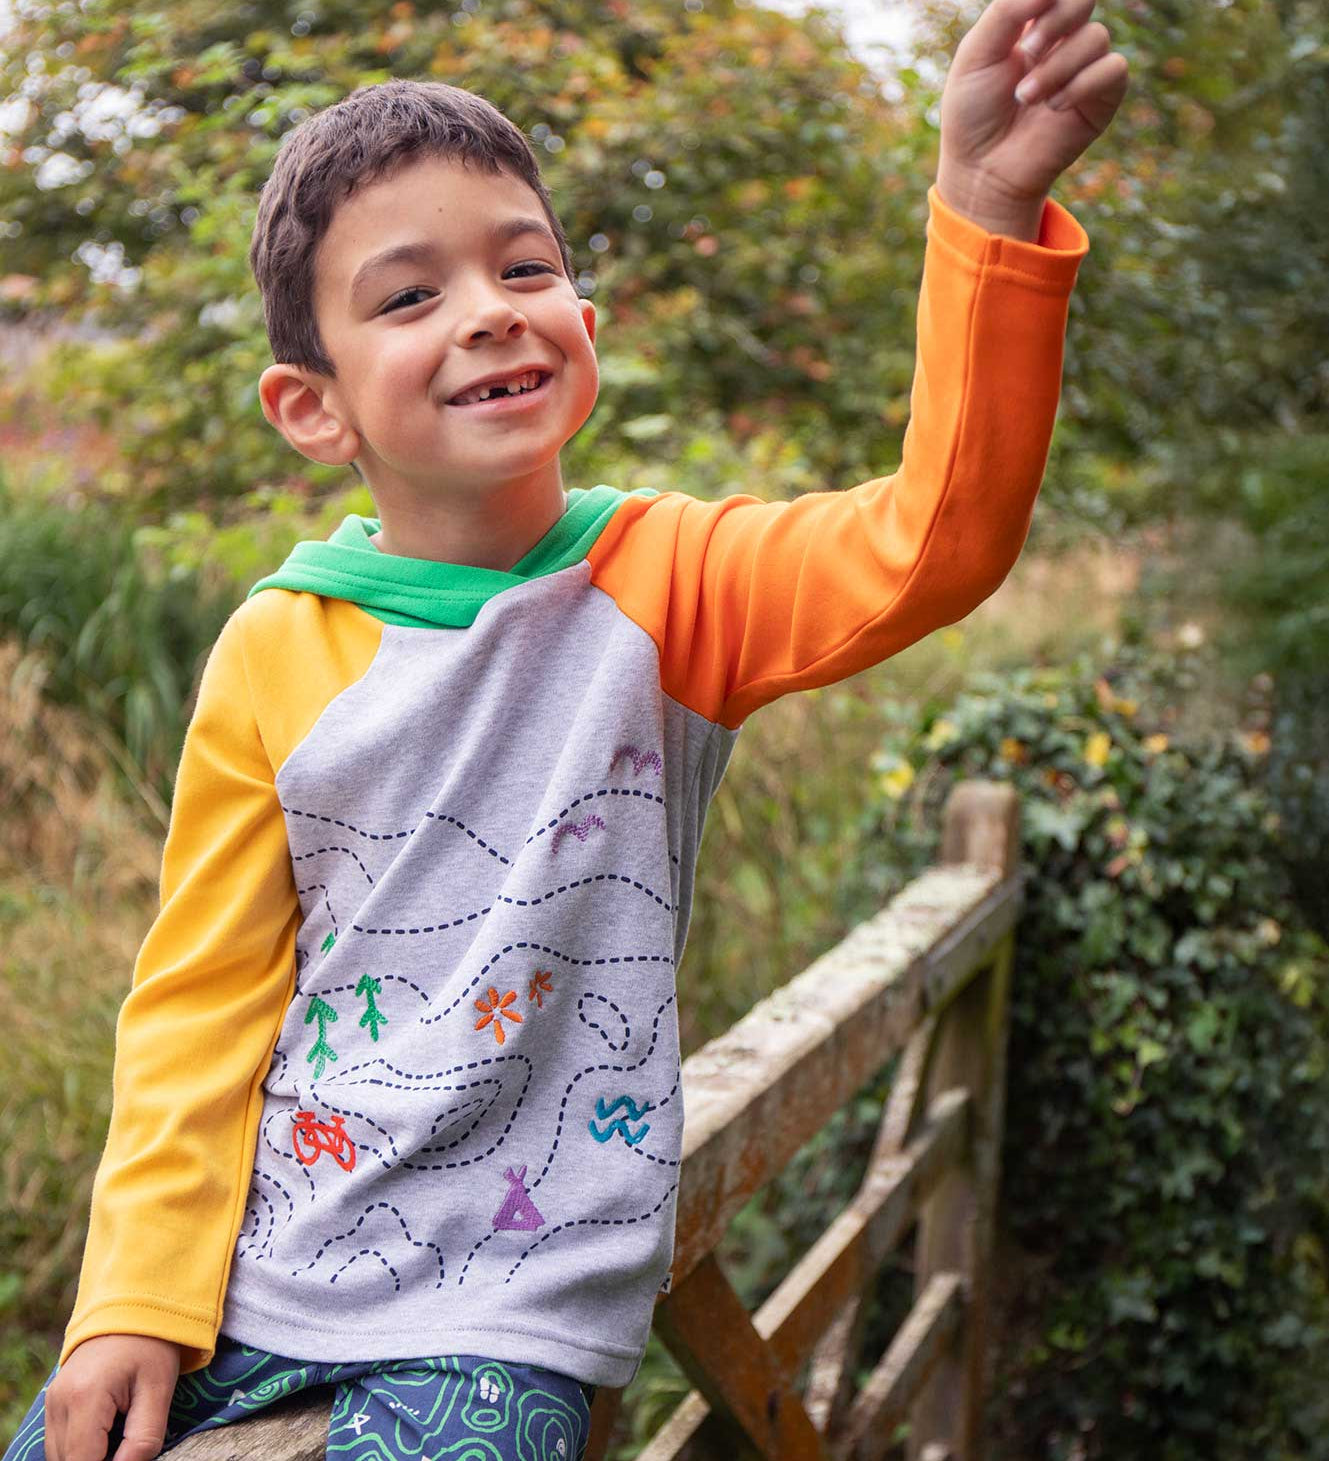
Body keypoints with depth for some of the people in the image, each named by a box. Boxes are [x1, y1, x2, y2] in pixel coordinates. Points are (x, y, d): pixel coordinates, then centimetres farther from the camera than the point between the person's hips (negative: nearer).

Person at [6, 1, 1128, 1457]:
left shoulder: (664, 584, -7)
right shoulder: (275, 651, -4)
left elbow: (932, 539, -25)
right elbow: (203, 996, 2)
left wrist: (991, 209, -37)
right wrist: (136, 1295, -2)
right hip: (245, 1256, 3)